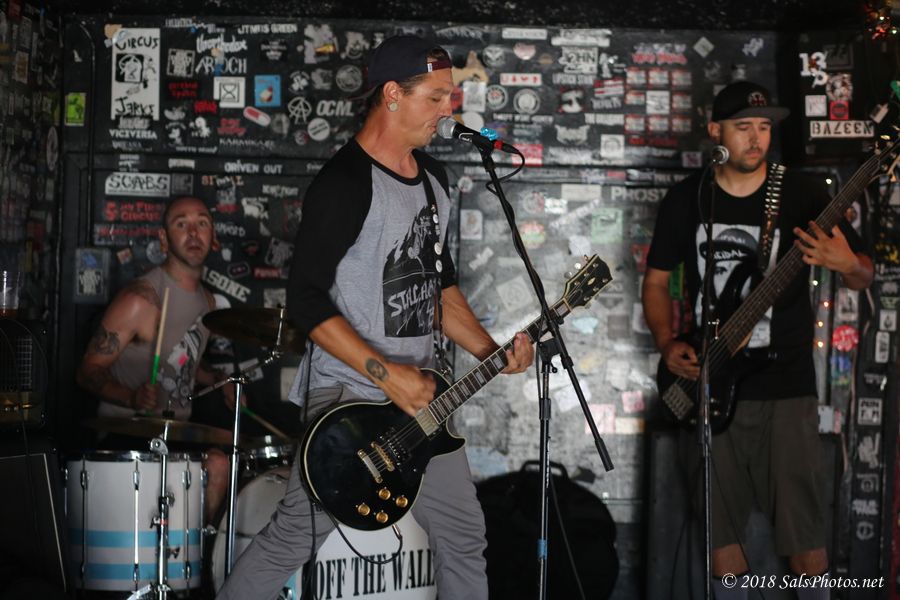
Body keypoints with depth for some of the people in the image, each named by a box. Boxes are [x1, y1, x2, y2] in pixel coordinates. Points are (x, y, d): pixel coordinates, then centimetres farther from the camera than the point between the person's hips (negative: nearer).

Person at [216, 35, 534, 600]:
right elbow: (306, 299, -20)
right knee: (294, 537, -3)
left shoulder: (433, 177, 10)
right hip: (350, 398, -8)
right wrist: (387, 374, -23)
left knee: (464, 535, 11)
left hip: (420, 394, 8)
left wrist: (489, 351, 5)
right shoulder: (345, 183, -17)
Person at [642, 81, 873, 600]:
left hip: (785, 383, -2)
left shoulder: (801, 194, -1)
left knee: (803, 527, -4)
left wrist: (847, 264, -22)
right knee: (718, 522, 6)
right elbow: (657, 279, 14)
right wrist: (668, 344, -3)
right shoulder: (686, 199, 6)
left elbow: (864, 277, 2)